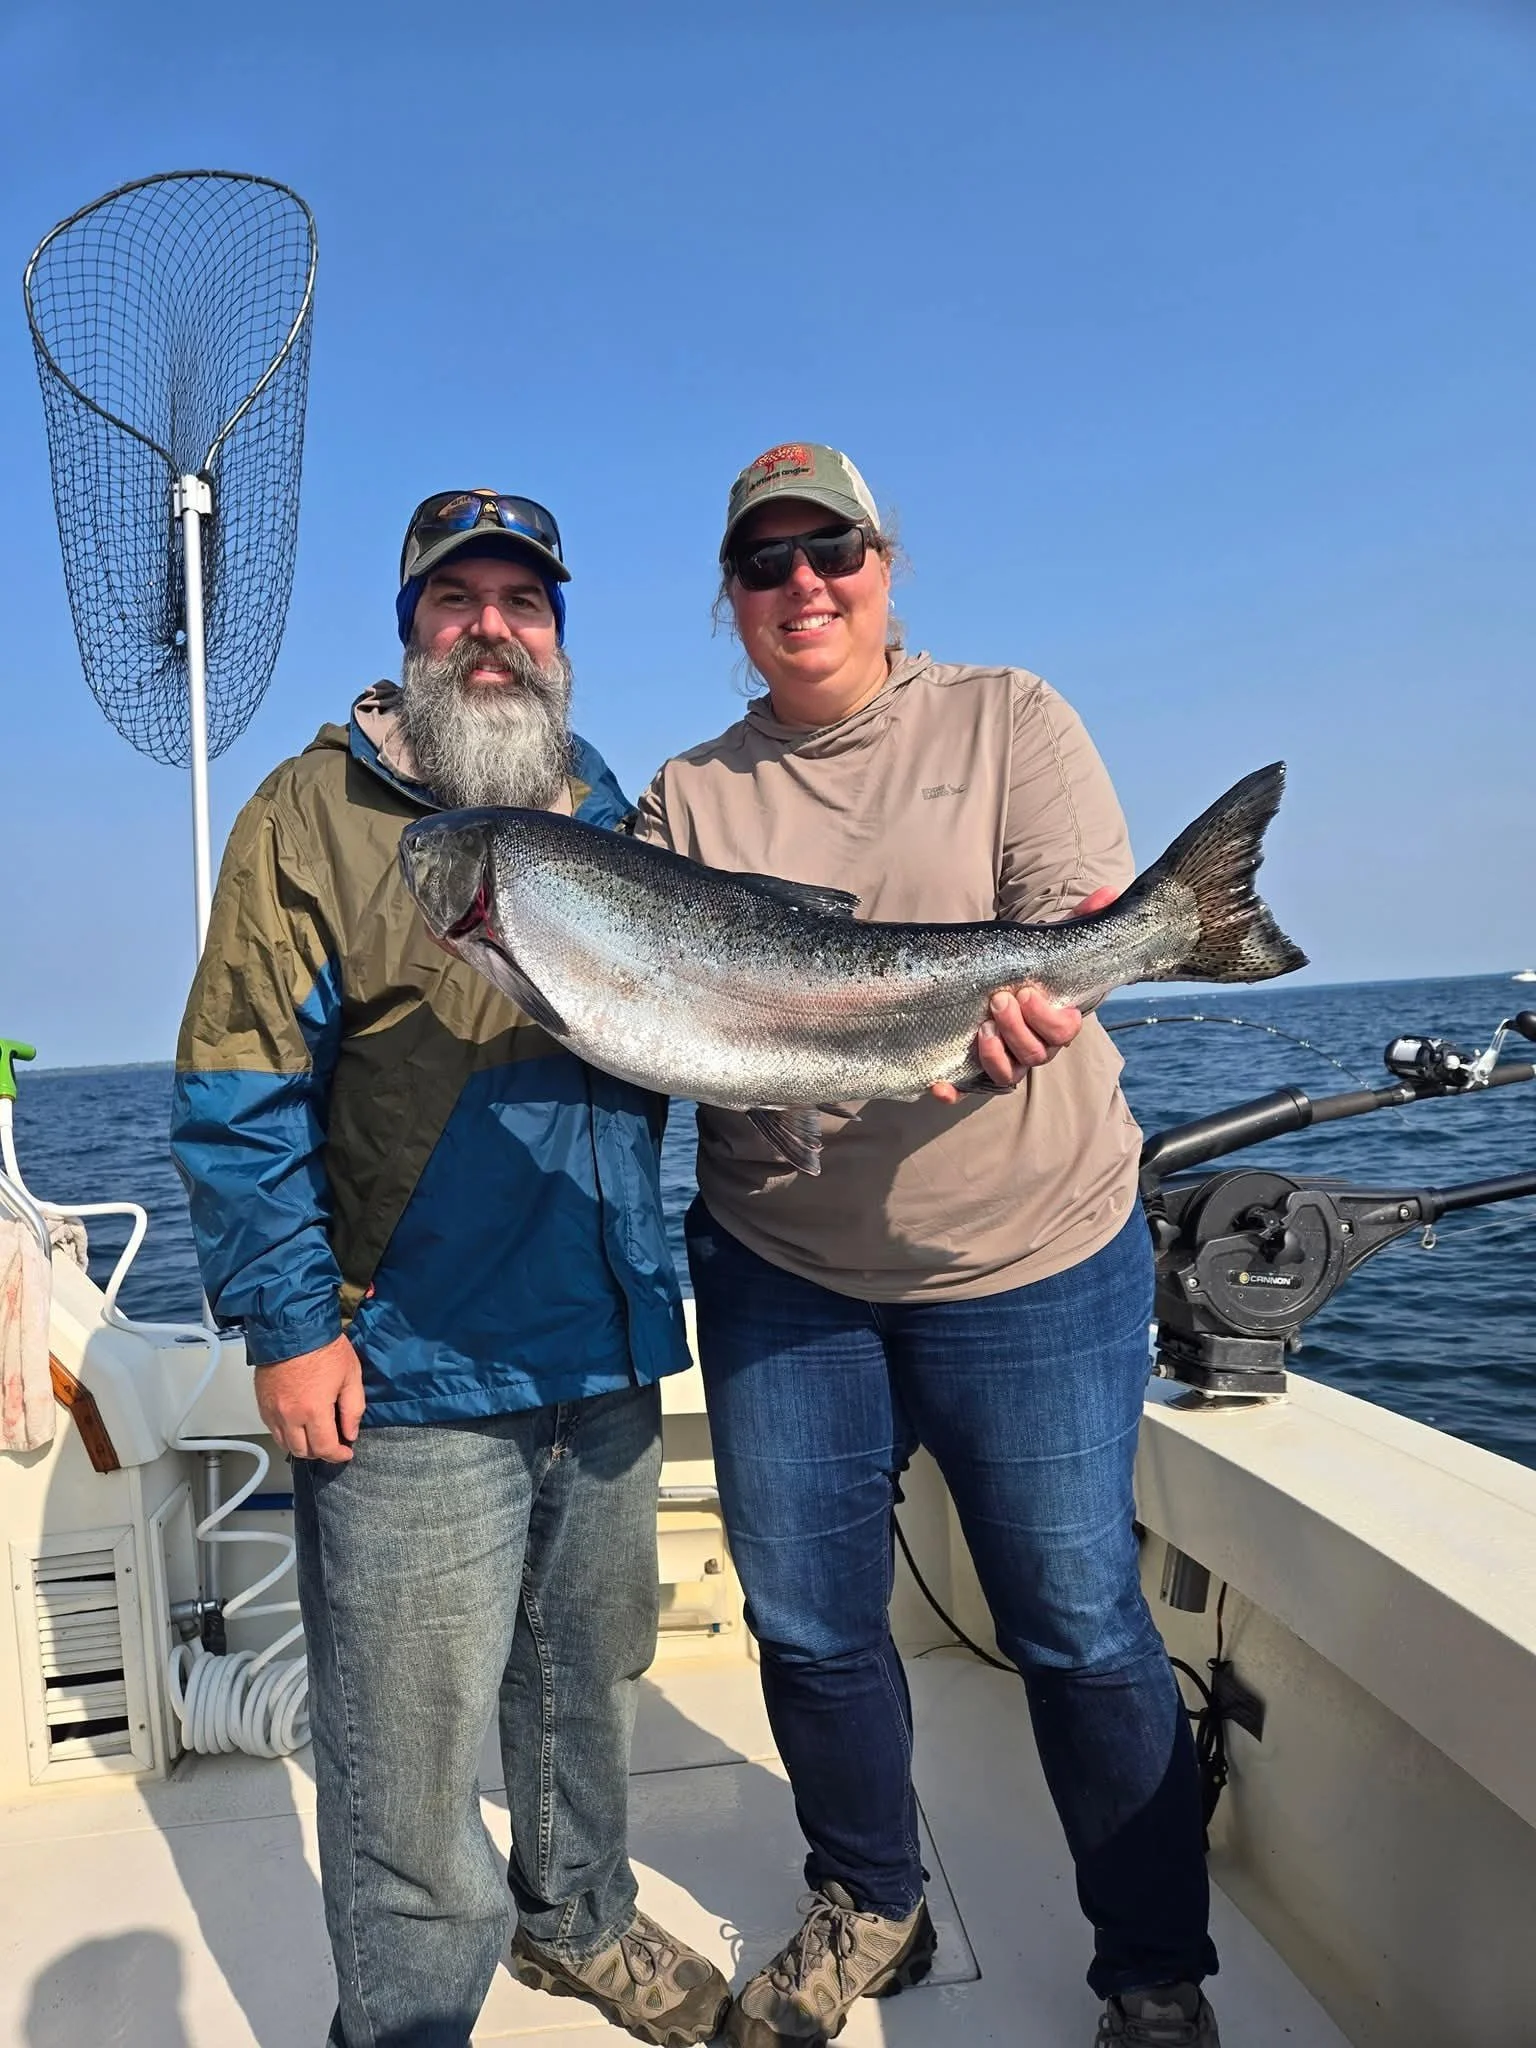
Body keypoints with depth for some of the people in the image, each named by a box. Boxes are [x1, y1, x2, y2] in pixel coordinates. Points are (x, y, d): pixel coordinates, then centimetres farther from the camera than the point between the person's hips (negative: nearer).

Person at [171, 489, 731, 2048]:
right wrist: (287, 1324, -12)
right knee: (411, 1760, 5)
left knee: (588, 1683, 23)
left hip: (606, 1359, 6)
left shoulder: (609, 822, 11)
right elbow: (238, 1097, -8)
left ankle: (580, 1917, 47)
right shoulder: (315, 812, -5)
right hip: (407, 1386, -5)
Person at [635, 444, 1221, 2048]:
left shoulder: (1006, 719, 2)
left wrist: (1006, 989, -32)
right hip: (779, 1268, 3)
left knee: (1079, 1628, 7)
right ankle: (866, 1910, 40)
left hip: (1029, 1255, -2)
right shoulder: (690, 797, 7)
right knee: (806, 1620, 13)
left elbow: (1080, 927, -10)